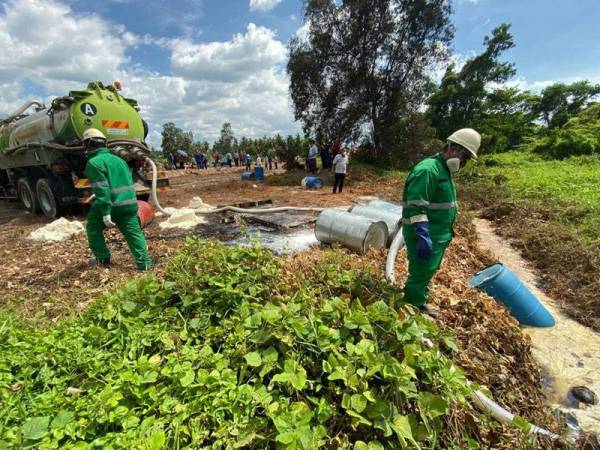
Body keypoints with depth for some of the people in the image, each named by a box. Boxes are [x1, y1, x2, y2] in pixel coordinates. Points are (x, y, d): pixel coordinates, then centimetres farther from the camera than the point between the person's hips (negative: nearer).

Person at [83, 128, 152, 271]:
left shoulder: (93, 163, -7)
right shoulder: (118, 159, 17)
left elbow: (101, 189, -18)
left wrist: (105, 213, -20)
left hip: (111, 205, -5)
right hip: (130, 204, 6)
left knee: (93, 228, 19)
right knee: (134, 233, 5)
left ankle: (103, 259, 21)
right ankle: (144, 262, -2)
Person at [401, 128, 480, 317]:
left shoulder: (444, 169, 14)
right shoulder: (428, 169, -20)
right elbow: (416, 208, -27)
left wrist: (445, 234, 24)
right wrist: (423, 236, -31)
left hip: (438, 236, 10)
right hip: (425, 237, -10)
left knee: (427, 272, 21)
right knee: (420, 274, 2)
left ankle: (418, 303, 39)